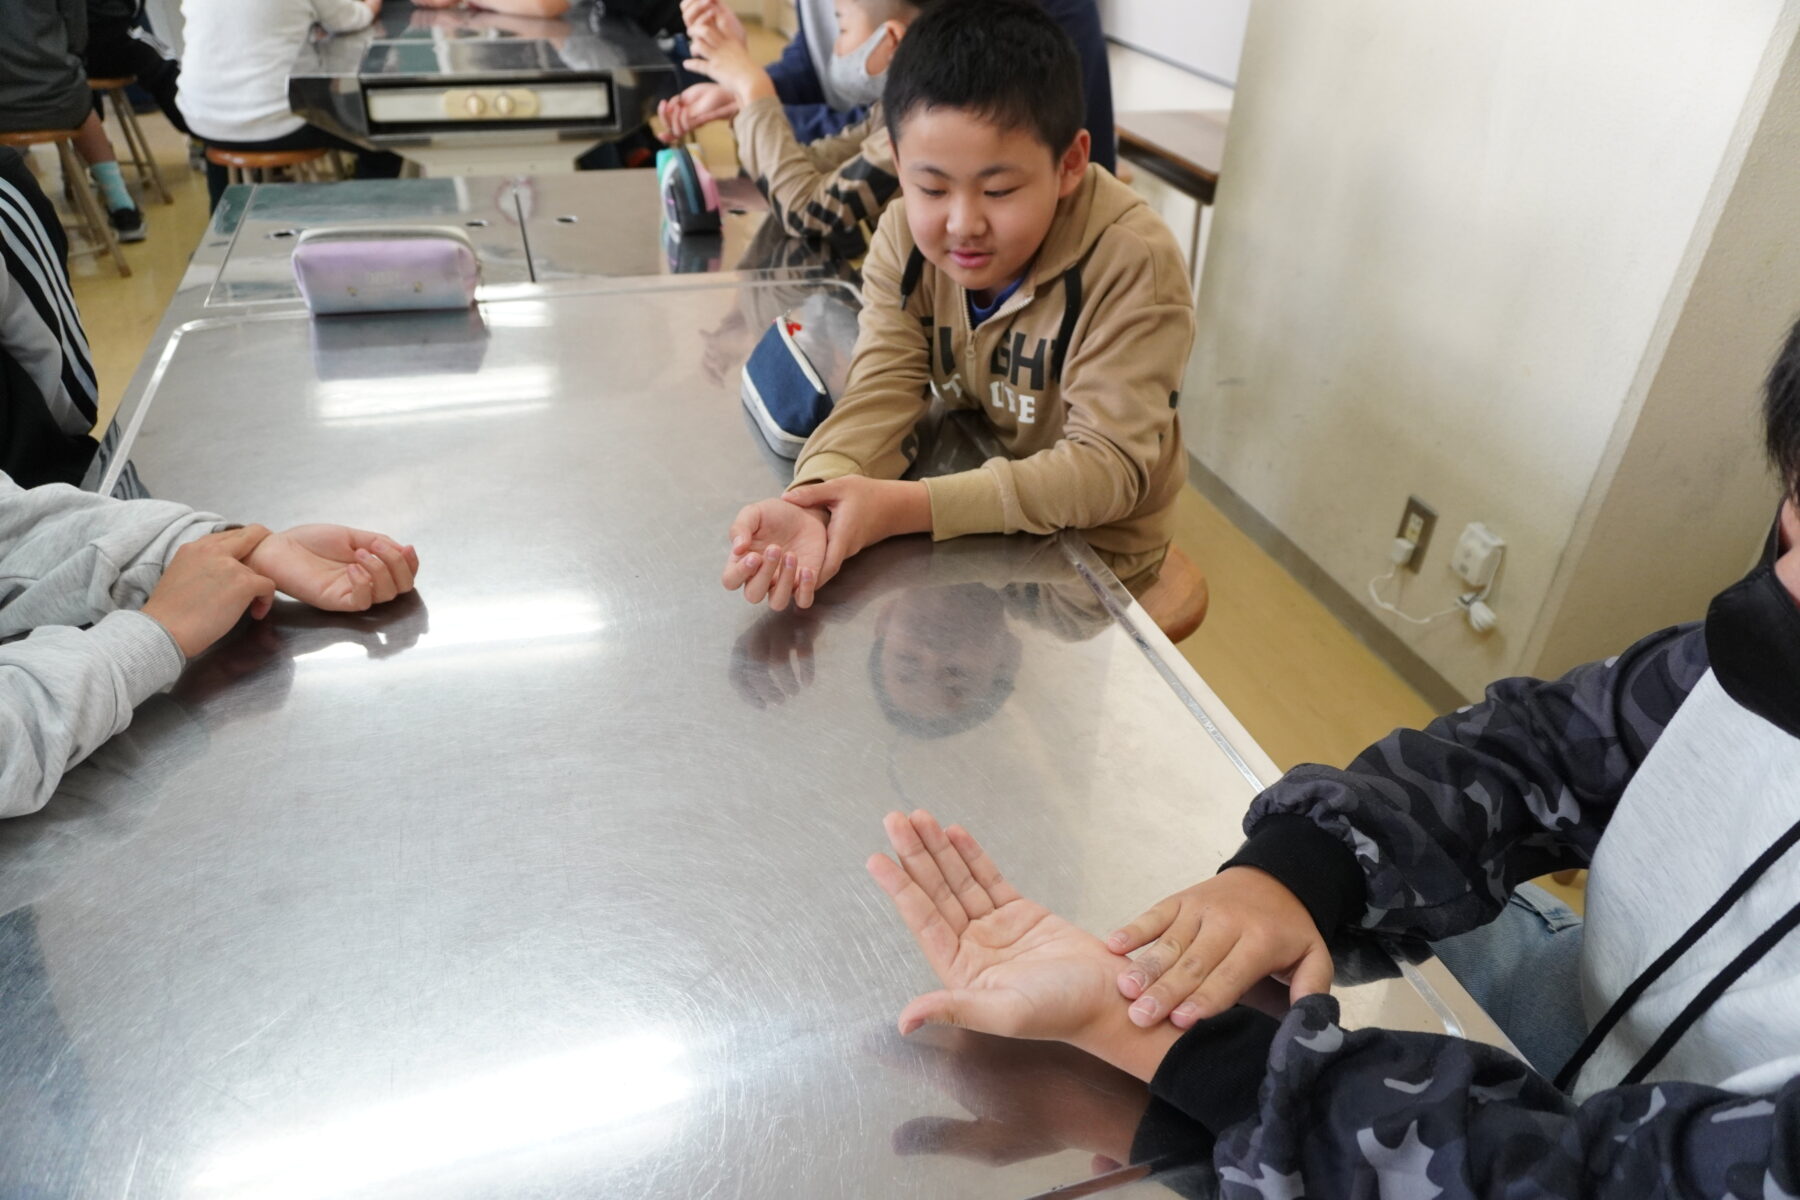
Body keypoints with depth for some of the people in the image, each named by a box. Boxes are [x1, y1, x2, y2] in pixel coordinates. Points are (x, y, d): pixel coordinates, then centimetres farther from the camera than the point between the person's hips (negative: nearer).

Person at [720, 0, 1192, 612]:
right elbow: (882, 393, -20)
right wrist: (812, 502, -43)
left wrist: (907, 507, -40)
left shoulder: (1134, 264, -26)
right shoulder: (904, 238, -13)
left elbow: (1108, 466, -29)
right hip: (969, 495, 5)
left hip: (1089, 544, -4)